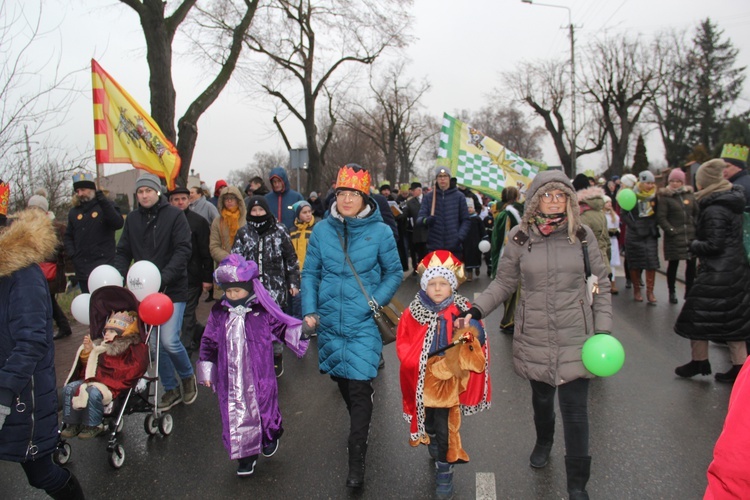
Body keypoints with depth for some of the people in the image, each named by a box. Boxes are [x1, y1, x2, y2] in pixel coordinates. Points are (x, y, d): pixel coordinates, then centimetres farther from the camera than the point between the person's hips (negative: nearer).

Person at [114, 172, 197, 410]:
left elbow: (183, 250, -13)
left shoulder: (174, 215, -6)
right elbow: (123, 252, 11)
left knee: (169, 341, -11)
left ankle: (187, 376, 18)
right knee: (153, 342, 8)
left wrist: (164, 277, -25)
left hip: (172, 289, -5)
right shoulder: (132, 219, 9)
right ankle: (171, 388, 25)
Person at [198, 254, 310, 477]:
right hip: (230, 379, 2)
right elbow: (209, 343, 7)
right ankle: (245, 456, 24)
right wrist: (207, 371, 7)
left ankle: (271, 436, 42)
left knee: (263, 408, 10)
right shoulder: (218, 312, 0)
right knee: (235, 414, 7)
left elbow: (283, 328, 3)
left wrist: (302, 329, -12)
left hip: (259, 376, -2)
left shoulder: (263, 311, -6)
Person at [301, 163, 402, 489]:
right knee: (341, 379, 18)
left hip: (364, 322, -4)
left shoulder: (379, 231, -7)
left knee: (359, 387, -6)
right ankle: (361, 424, 47)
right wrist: (309, 309, -4)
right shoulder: (322, 230, 0)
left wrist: (377, 301, -11)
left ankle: (356, 461, 6)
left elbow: (394, 272, 2)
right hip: (330, 321, 4)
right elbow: (310, 272, 6)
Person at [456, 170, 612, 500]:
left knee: (575, 408, -1)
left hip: (575, 337, -1)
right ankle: (543, 442, 50)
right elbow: (504, 283, 2)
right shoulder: (521, 237, -3)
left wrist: (603, 330, -2)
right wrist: (477, 309, -11)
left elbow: (600, 285, 3)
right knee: (541, 397, 19)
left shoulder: (582, 235, -2)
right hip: (535, 338, 1)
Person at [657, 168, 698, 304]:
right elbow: (661, 217, -9)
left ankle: (689, 292, 17)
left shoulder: (689, 194, 10)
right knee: (673, 264, 3)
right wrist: (670, 230, -15)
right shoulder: (665, 197, -3)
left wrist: (696, 226, 3)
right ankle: (672, 292, 15)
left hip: (691, 236, 4)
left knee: (691, 265, 6)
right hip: (674, 237, -4)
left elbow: (697, 212, 15)